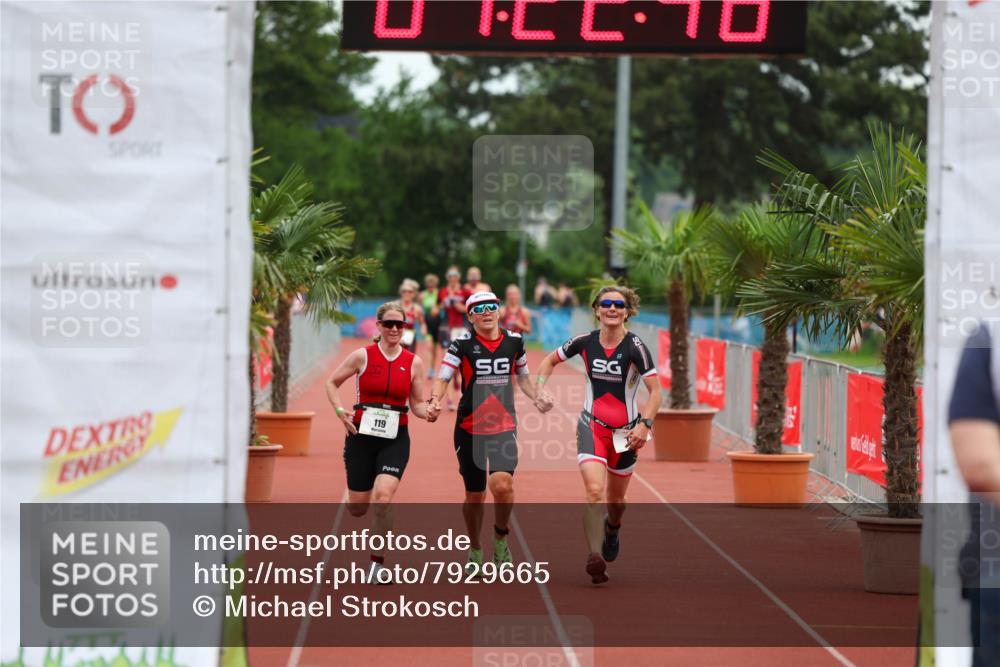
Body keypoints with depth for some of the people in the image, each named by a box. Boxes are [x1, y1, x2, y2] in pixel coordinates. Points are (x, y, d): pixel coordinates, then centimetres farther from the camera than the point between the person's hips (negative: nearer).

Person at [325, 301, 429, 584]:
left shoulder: (413, 362, 2)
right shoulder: (363, 356, -3)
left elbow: (417, 404, 8)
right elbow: (331, 383, 7)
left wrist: (428, 412, -14)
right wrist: (340, 410, -9)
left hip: (395, 439, 0)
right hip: (361, 435, 0)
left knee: (382, 498, -21)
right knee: (357, 508, 6)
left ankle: (378, 563, -6)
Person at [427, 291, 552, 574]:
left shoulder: (514, 342, 4)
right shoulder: (462, 344, -4)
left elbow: (523, 377, 19)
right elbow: (443, 378, -7)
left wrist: (537, 400, 3)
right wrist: (434, 401, -27)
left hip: (504, 427, 1)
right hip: (469, 428, -1)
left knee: (502, 484, -22)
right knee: (474, 496, 7)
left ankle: (501, 537, 4)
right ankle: (475, 551, 30)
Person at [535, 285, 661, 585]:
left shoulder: (635, 347, -12)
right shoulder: (585, 342, -3)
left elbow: (655, 390, -13)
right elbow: (550, 361, 14)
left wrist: (645, 424, -25)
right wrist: (541, 388, -3)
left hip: (625, 433, 0)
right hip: (592, 427, 0)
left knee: (615, 500, 16)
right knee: (595, 491, -23)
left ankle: (612, 527, 52)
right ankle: (595, 557, -29)